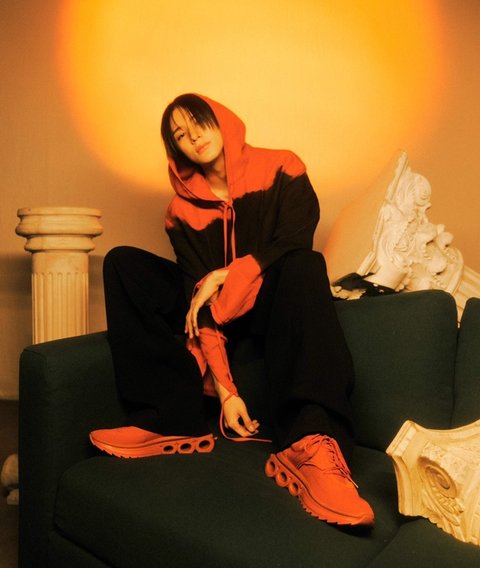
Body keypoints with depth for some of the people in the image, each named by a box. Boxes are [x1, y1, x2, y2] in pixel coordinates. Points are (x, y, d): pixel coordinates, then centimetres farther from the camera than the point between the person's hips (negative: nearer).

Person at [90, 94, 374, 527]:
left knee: (304, 264, -35)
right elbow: (200, 297, -10)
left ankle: (310, 446, -48)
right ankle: (173, 420, -25)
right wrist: (224, 390, -19)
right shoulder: (183, 209, 1)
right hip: (219, 311, 3)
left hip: (273, 305, -3)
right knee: (123, 264, -11)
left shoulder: (281, 170, -2)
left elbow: (294, 245, -15)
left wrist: (223, 275, -14)